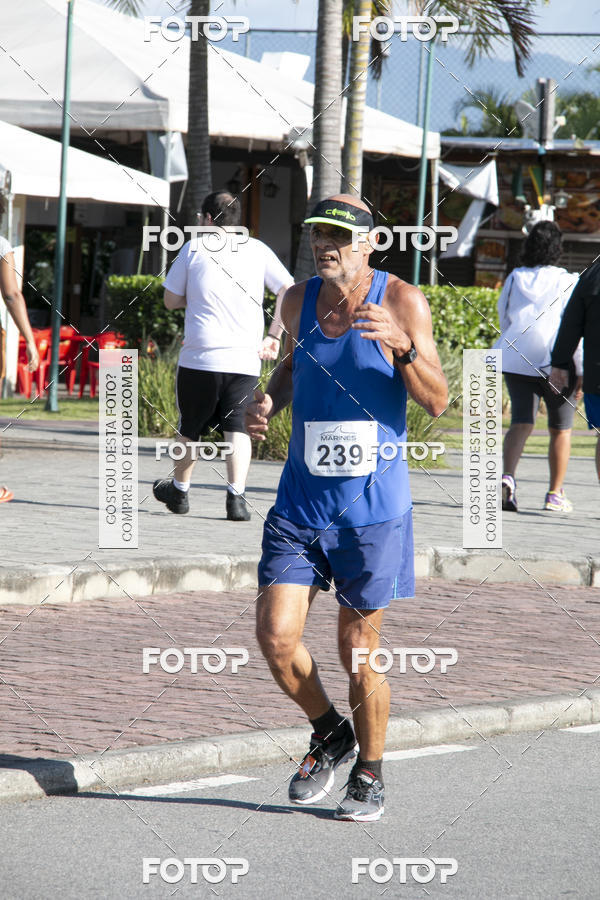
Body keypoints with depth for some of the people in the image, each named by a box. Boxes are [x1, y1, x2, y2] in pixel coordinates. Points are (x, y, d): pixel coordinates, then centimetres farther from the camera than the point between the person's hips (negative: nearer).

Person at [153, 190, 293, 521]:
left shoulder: (194, 248, 4)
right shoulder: (258, 250, 9)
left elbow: (171, 300, 8)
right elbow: (289, 291, 3)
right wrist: (274, 335, 8)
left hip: (200, 357, -1)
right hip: (246, 358, 1)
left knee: (191, 427, 14)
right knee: (237, 428, 0)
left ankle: (179, 490, 32)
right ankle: (236, 495, -17)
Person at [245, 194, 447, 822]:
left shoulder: (401, 303, -9)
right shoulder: (298, 301, 2)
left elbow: (437, 403, -10)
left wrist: (402, 345, -27)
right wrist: (268, 399, 2)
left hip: (372, 506, -3)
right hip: (300, 503, 3)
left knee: (359, 648, 3)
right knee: (275, 637, -7)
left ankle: (369, 773, 24)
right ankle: (329, 734, 21)